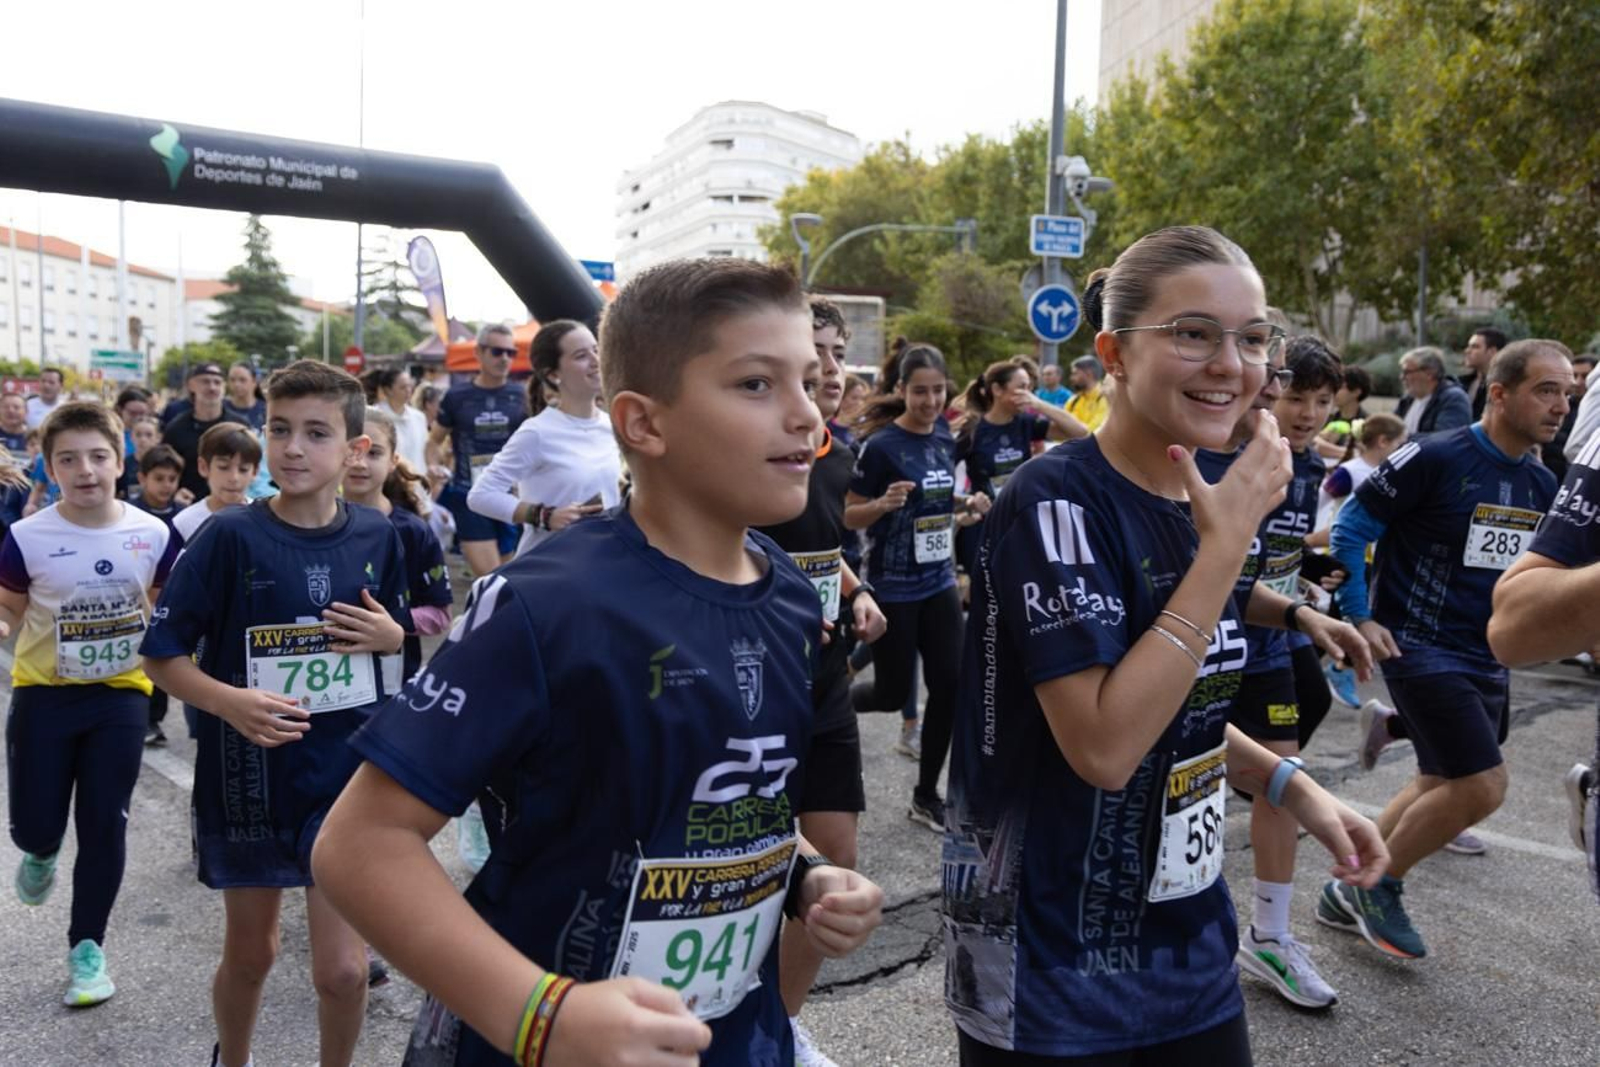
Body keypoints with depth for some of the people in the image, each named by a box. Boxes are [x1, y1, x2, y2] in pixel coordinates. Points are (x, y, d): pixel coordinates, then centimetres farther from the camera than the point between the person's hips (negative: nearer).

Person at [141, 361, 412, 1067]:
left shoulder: (377, 537, -2)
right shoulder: (231, 537, -11)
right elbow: (161, 655, -6)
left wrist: (391, 637, -11)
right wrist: (232, 702, -24)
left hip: (350, 775, 1)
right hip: (250, 775, -1)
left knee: (343, 970, -2)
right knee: (250, 952, 19)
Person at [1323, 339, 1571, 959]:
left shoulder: (1541, 485, 7)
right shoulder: (1435, 459, -14)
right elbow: (1350, 528, -10)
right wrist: (1360, 618, -13)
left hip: (1488, 659, 8)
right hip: (1420, 648, -8)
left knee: (1442, 786, 13)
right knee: (1483, 786, -13)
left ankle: (1351, 892, 29)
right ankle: (1379, 886, 9)